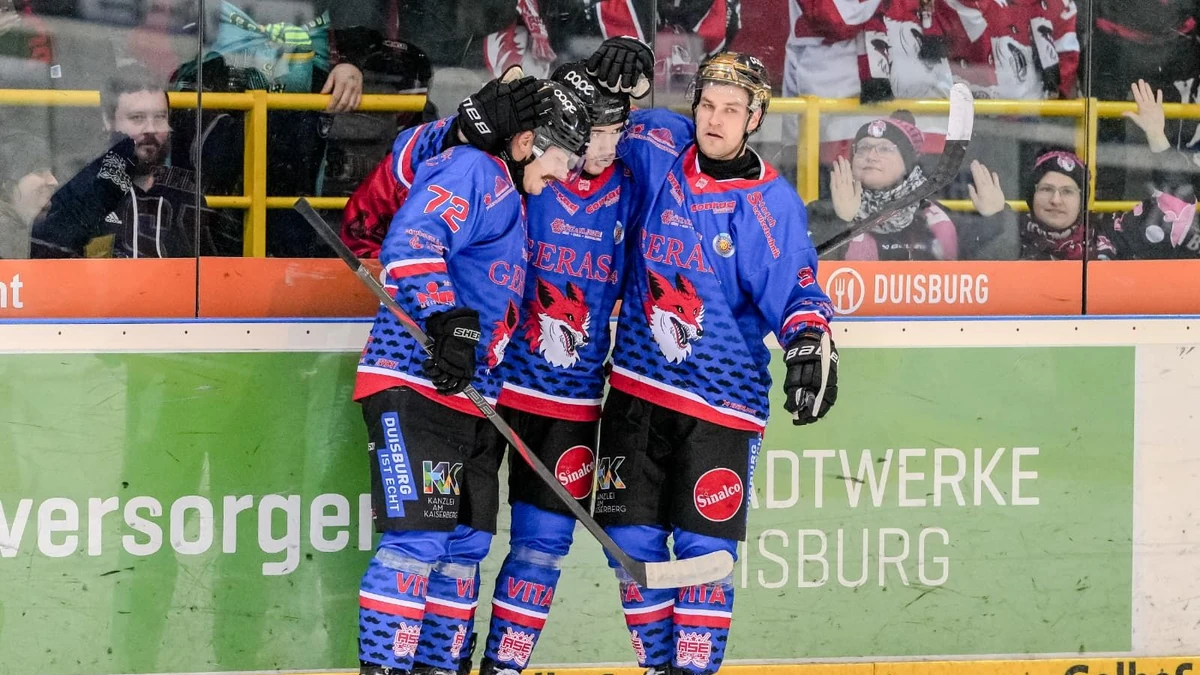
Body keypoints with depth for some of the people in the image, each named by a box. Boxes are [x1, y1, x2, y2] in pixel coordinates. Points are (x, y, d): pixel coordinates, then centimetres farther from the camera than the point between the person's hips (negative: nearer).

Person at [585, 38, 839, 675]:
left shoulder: (771, 203, -7)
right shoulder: (659, 148, 1)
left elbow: (796, 289, -8)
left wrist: (810, 345, -27)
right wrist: (608, 75, -4)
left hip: (722, 398, -3)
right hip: (637, 384, 3)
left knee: (704, 546, -4)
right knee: (631, 539, 5)